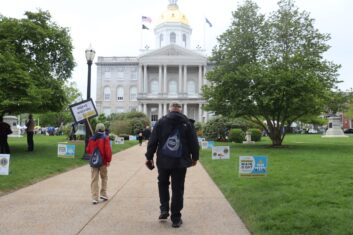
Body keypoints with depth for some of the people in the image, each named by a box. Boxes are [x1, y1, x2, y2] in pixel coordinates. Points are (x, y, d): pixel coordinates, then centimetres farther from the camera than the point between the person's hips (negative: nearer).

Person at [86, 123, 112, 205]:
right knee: (104, 178, 16)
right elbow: (108, 150, -15)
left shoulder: (91, 139, 3)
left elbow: (88, 150, 9)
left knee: (94, 180, 6)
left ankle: (94, 198, 4)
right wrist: (108, 160, -5)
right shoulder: (105, 138, -9)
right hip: (103, 162, -3)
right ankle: (103, 194, 17)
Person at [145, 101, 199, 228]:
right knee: (178, 189, 7)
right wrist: (194, 157, 15)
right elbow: (193, 142, 2)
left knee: (163, 183, 24)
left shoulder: (161, 122, 1)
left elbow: (152, 141, 0)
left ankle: (164, 209, 16)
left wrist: (149, 157, 7)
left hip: (163, 161, 1)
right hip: (180, 162, 0)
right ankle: (176, 218, 12)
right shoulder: (187, 123, 1)